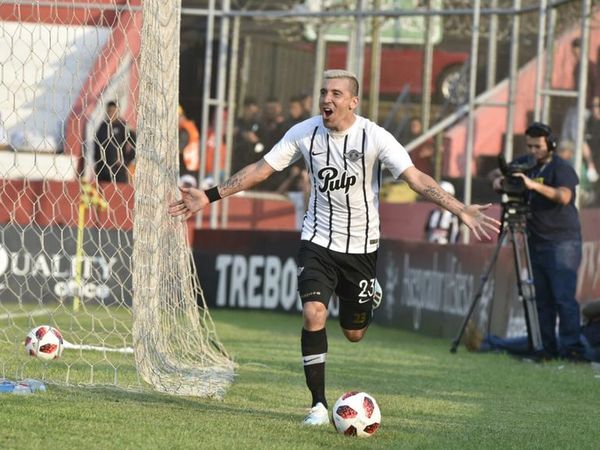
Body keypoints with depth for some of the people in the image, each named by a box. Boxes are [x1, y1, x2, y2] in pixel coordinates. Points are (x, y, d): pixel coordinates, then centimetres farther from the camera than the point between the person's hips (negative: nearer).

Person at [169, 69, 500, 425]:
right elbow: (261, 170, 1)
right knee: (313, 313, -21)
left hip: (361, 245, -1)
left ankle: (370, 295, 48)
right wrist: (210, 196, -1)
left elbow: (417, 179, -19)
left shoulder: (374, 137, -16)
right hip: (318, 242, 1)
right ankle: (319, 405, -10)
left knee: (354, 333, 10)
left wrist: (462, 211, -30)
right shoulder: (305, 133, -8)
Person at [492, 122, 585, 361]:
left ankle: (571, 347, -17)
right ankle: (548, 348, 9)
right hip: (537, 241, 7)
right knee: (543, 300, 6)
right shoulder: (524, 164, 10)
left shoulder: (561, 168, -10)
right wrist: (499, 183, -6)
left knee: (564, 297, -14)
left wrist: (534, 185, -35)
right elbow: (500, 179, 18)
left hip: (562, 242, -7)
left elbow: (564, 196, -26)